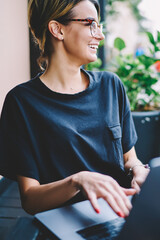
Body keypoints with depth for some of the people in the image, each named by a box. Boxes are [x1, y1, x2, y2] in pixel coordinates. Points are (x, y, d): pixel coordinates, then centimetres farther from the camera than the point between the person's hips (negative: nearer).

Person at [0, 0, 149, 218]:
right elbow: (29, 199, -10)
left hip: (122, 213, 3)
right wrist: (77, 180, -29)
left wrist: (139, 169, -9)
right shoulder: (23, 101, -6)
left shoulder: (111, 85, 7)